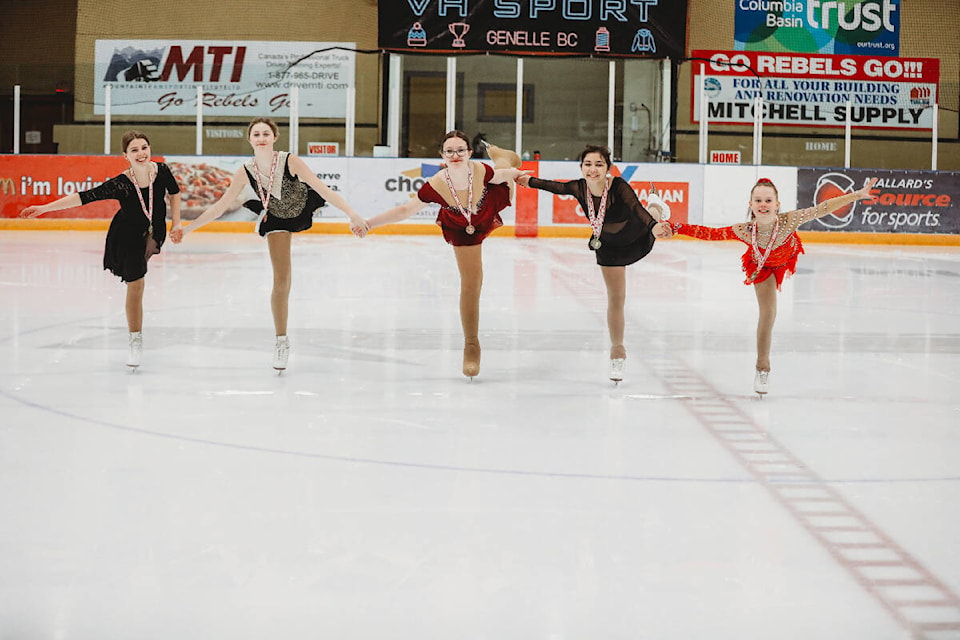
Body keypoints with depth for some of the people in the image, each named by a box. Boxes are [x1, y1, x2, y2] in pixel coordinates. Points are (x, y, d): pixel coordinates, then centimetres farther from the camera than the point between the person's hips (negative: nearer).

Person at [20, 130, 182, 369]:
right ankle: (134, 340, 12)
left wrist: (176, 223, -3)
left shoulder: (161, 171, -20)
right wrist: (44, 208, -31)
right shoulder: (120, 184, -28)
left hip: (154, 232, 3)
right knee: (136, 283, 0)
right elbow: (84, 197, -27)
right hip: (127, 236, -3)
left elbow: (174, 193, 1)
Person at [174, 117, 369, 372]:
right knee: (281, 280, -1)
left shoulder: (290, 161, -34)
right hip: (276, 219, 1)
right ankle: (281, 342, 14)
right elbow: (219, 207, -18)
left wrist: (352, 214, -36)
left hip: (303, 208, -1)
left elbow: (323, 189, -30)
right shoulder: (245, 172, -27)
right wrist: (187, 229, -20)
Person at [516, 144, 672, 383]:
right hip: (609, 247, 2)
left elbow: (637, 209, -53)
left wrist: (654, 226, -72)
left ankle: (656, 207, 64)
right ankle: (617, 349, 26)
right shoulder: (579, 188, -25)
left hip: (637, 240, -2)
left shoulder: (619, 186, -38)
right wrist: (530, 181, 10)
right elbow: (556, 187, -5)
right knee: (615, 299, 10)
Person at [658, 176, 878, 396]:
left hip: (785, 260, 1)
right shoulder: (744, 230, -39)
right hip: (762, 266, -1)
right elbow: (709, 234, -31)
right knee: (768, 313, -3)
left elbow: (823, 209, -41)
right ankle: (762, 368, 14)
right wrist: (676, 228, -38)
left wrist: (857, 195, -44)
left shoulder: (789, 220, -42)